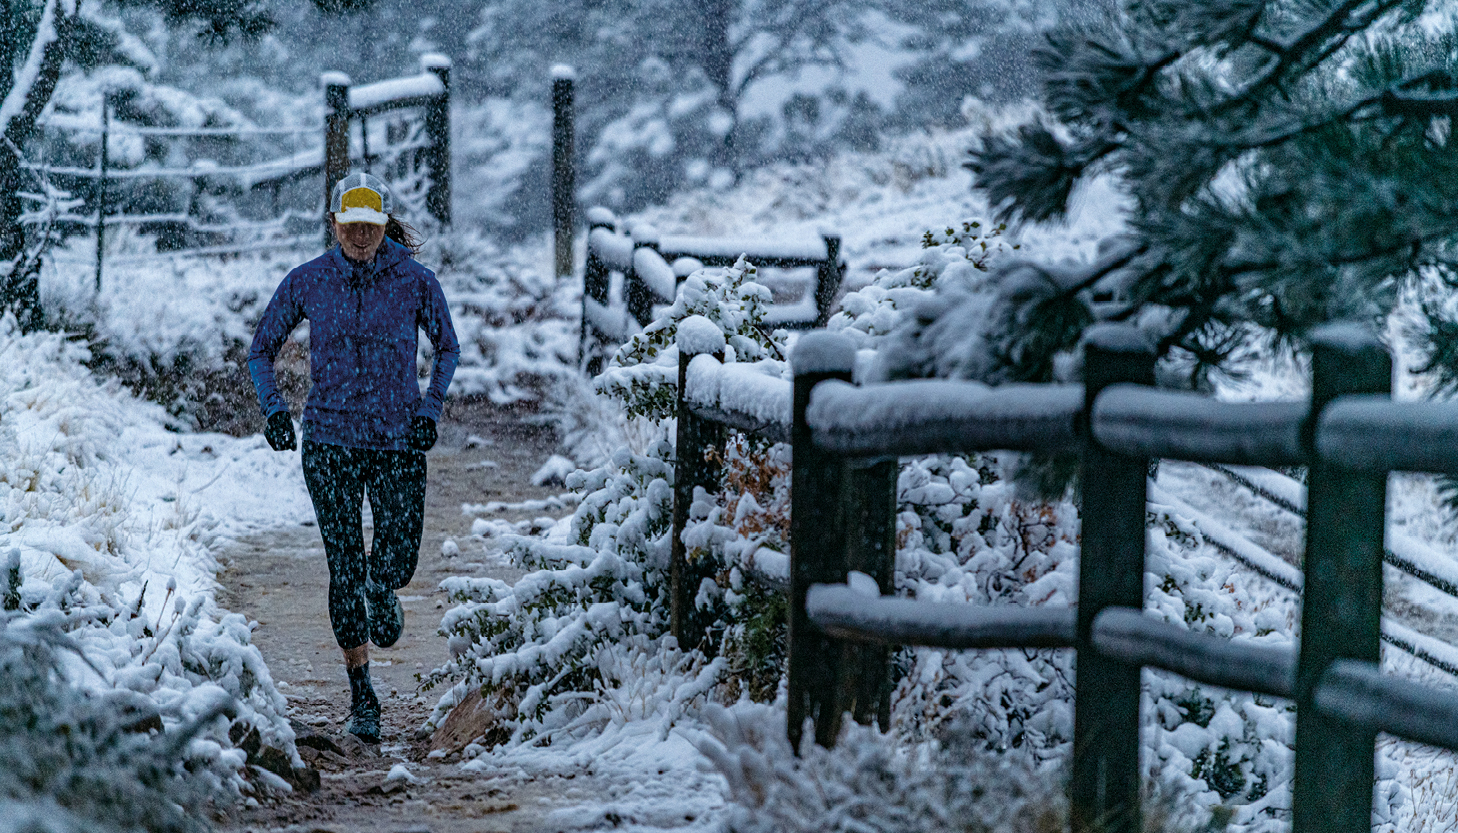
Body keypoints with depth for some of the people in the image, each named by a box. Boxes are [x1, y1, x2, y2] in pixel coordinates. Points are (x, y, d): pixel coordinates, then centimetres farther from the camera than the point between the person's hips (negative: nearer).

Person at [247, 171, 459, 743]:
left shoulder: (415, 282, -3)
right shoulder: (307, 282, -2)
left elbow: (448, 349, 12)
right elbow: (261, 351, 10)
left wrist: (430, 410, -1)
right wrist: (274, 409, -5)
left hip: (399, 440, 0)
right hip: (330, 441, 0)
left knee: (396, 561, -5)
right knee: (345, 569, -3)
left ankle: (381, 590, 36)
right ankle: (362, 700, 7)